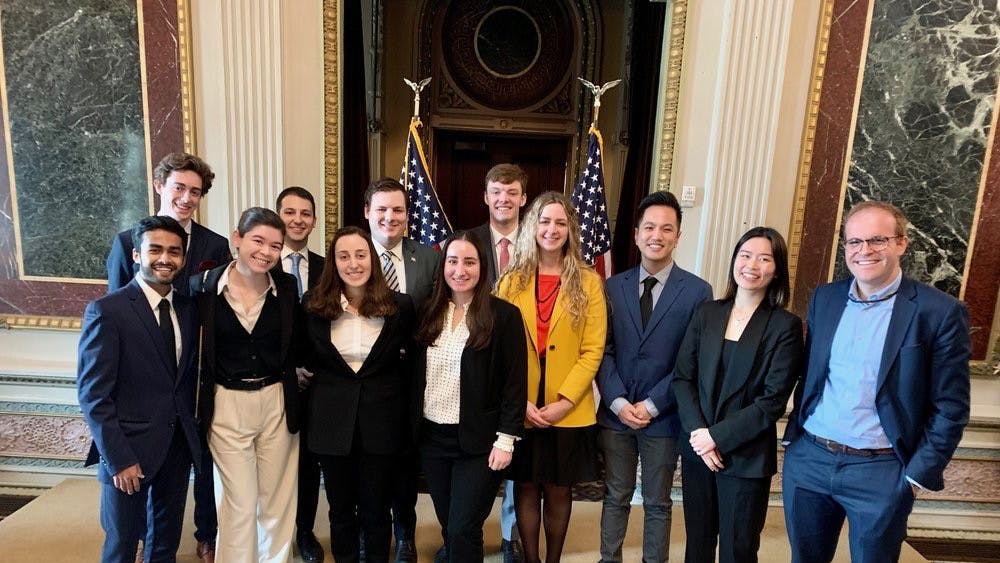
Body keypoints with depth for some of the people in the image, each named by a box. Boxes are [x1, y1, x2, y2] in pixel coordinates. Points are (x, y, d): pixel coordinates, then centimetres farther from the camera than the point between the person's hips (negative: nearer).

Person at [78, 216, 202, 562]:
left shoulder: (187, 310, 5)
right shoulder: (106, 311, -13)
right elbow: (93, 394, -14)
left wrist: (192, 432, 4)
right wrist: (118, 459, -16)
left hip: (178, 445, 5)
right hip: (130, 448, -5)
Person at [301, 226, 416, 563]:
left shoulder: (400, 306, -5)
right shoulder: (314, 306, -2)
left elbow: (412, 361, 4)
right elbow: (303, 359, 11)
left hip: (381, 421, -1)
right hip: (332, 420, 1)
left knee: (376, 510, 12)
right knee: (340, 509, 17)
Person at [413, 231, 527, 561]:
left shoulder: (504, 315, -8)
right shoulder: (430, 313, 5)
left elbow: (515, 382, -9)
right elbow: (416, 375, 9)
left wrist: (506, 439, -12)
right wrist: (414, 426, 5)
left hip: (478, 441, -4)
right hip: (432, 437, 5)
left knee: (463, 532, -1)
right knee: (448, 528, 17)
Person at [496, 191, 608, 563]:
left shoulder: (588, 282, -2)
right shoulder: (511, 281, 2)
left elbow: (593, 351, -5)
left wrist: (565, 401, -13)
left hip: (569, 411, -1)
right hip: (521, 410, 1)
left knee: (559, 490, 13)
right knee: (525, 488, 12)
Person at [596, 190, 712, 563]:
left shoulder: (698, 291, -5)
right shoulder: (614, 286, 3)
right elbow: (603, 350, 1)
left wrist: (652, 404, -11)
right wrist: (618, 401, -10)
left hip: (663, 417, -2)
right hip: (615, 413, 2)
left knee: (657, 504, 15)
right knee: (615, 498, 16)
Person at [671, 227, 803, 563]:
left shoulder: (786, 326, -6)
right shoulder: (707, 313, 4)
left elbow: (773, 402, -11)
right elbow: (682, 377, 1)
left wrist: (717, 436, -14)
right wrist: (698, 432, -11)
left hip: (746, 457, -3)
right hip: (697, 449, 3)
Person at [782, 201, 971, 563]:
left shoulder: (940, 311, -8)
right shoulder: (824, 298, 4)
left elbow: (950, 406, -6)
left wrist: (921, 472, -7)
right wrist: (794, 435, 9)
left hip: (881, 470, -3)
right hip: (808, 458, 4)